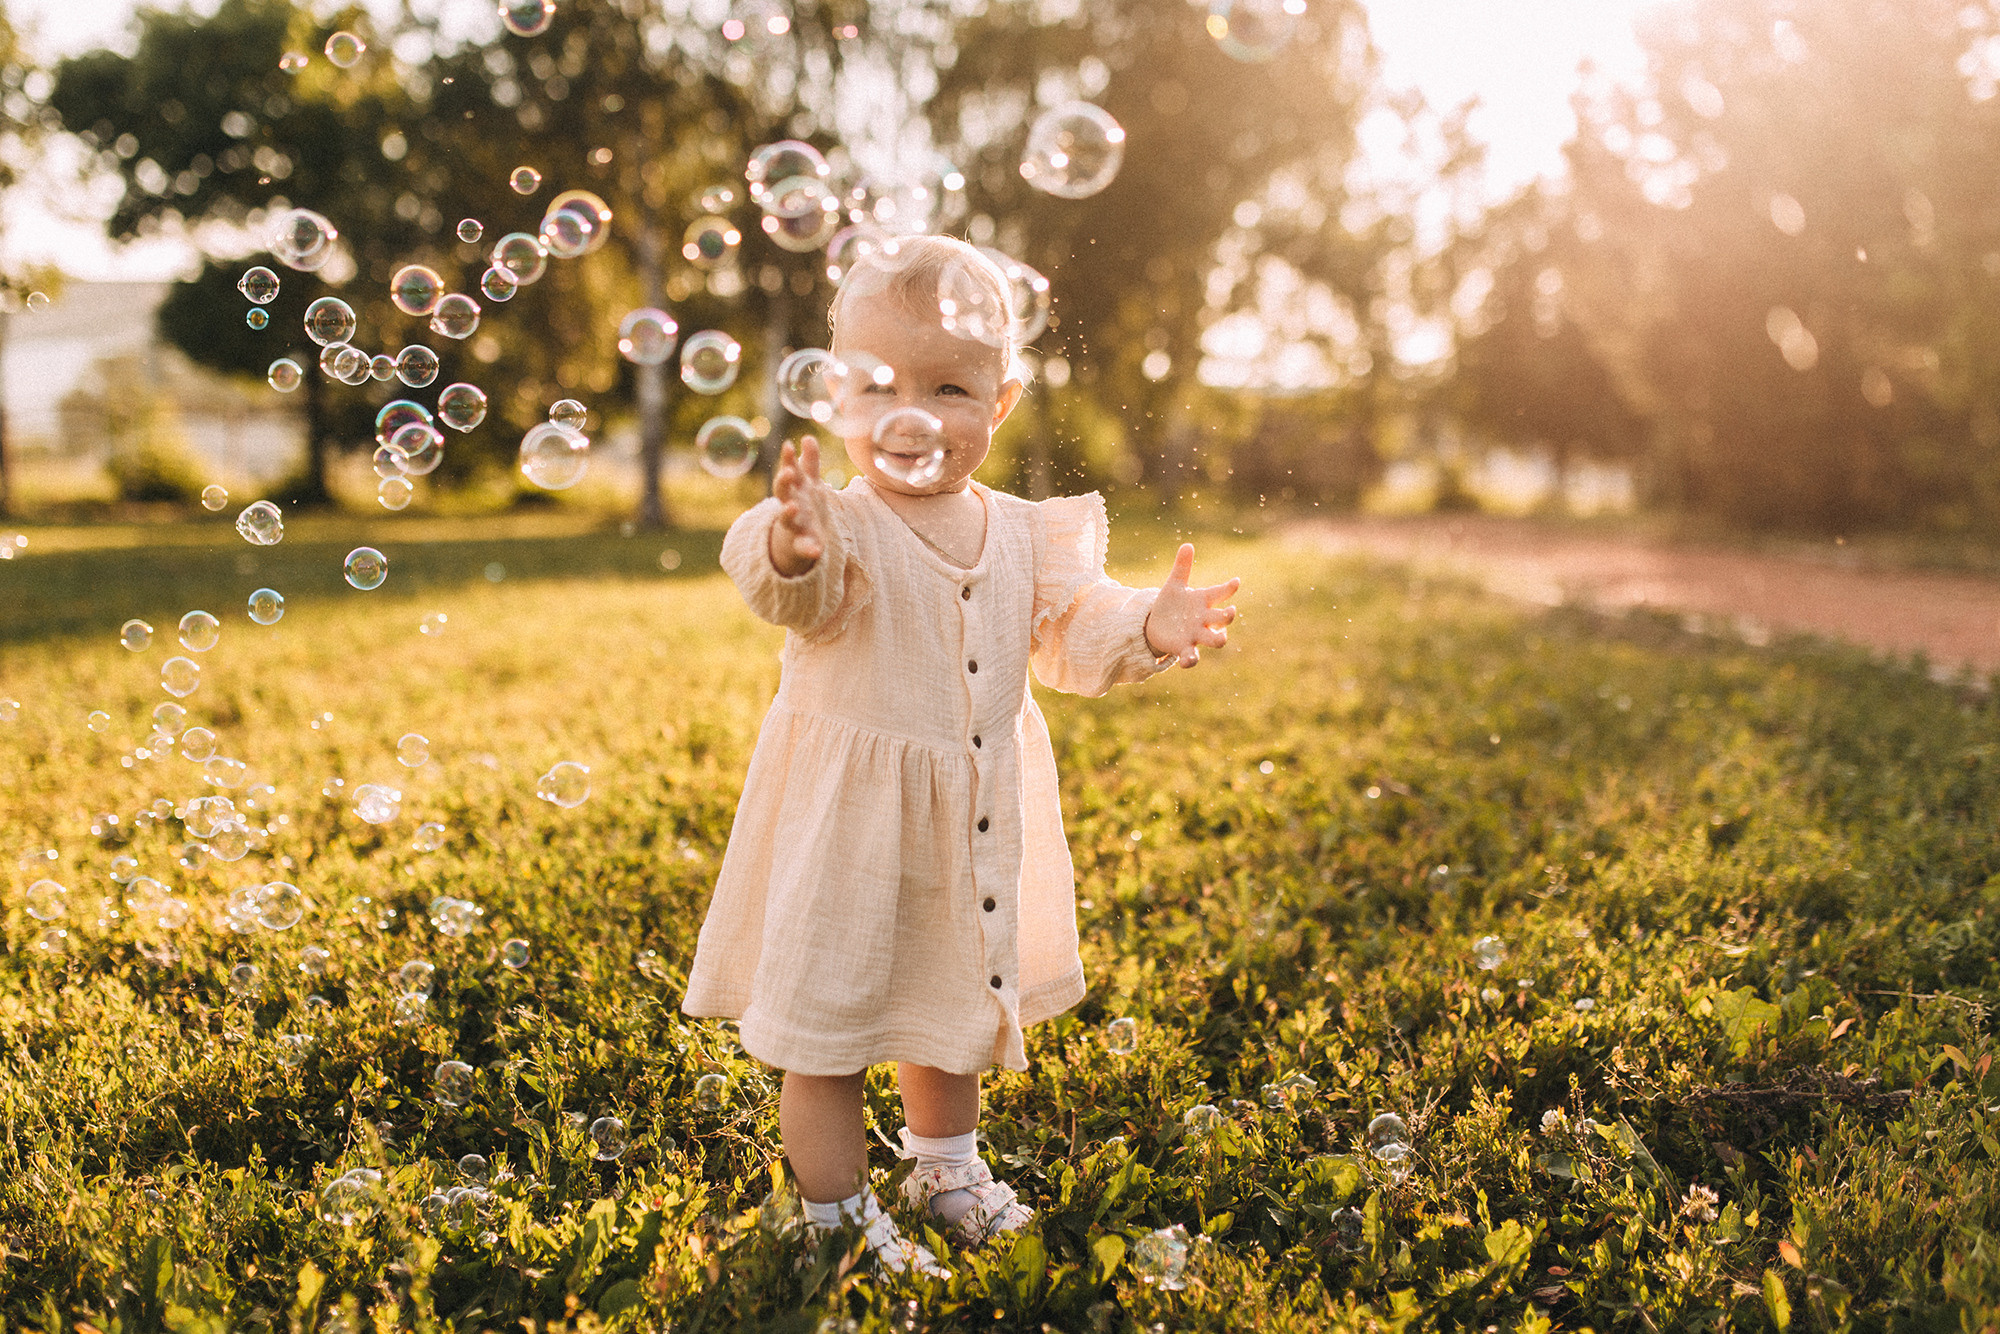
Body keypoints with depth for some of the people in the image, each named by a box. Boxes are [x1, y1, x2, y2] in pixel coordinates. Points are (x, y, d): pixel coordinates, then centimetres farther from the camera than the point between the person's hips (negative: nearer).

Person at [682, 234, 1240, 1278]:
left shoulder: (1023, 535, 0)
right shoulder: (839, 527, -19)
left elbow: (1070, 633, 6)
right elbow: (792, 591, -39)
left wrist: (1146, 628, -13)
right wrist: (790, 551, -63)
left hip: (976, 831, 6)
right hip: (847, 824, -5)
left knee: (956, 1007, 25)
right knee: (829, 1028, 6)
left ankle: (945, 1163, 49)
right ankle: (837, 1212, 28)